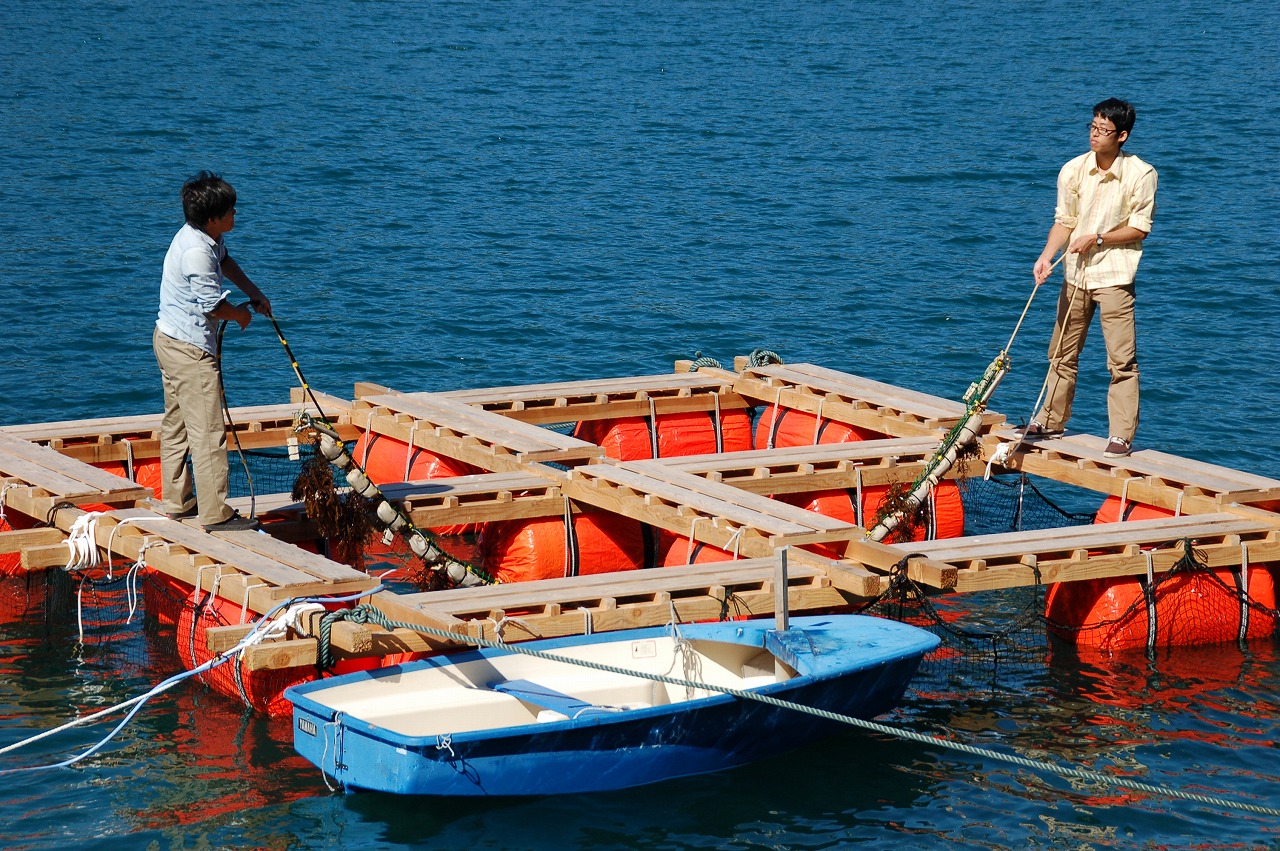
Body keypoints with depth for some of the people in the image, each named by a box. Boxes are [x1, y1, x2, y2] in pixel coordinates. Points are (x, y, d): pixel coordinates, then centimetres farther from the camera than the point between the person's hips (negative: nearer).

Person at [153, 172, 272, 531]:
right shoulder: (196, 252, -26)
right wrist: (241, 315, 1)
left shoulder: (204, 237, 4)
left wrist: (255, 294, 18)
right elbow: (214, 306, -20)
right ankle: (215, 513, -6)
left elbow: (225, 260, 27)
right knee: (208, 431, -8)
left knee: (176, 426, 18)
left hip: (169, 339, 11)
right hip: (189, 349, -11)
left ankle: (177, 502, 28)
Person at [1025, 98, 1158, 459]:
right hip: (1076, 271, 4)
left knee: (1121, 358, -6)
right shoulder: (1073, 170, -2)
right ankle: (1052, 419, 28)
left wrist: (1097, 239, -16)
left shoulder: (1141, 175, -11)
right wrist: (1047, 256, -11)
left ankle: (1121, 435, -2)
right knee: (1062, 352, 14)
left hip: (1115, 274, -4)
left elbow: (1140, 228, -7)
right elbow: (1064, 221, 4)